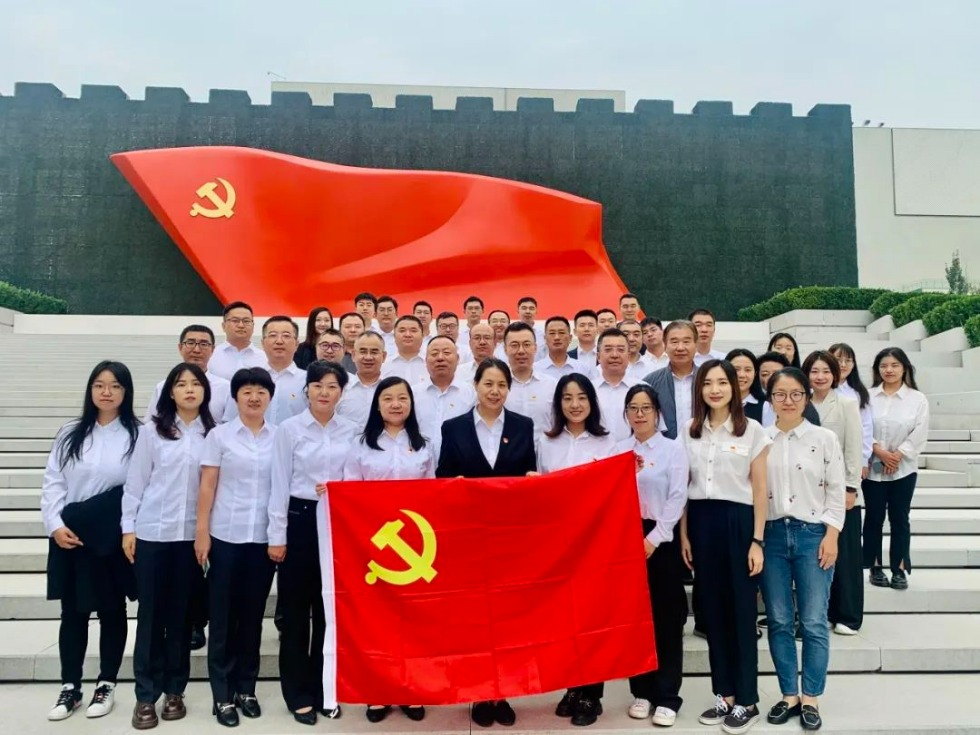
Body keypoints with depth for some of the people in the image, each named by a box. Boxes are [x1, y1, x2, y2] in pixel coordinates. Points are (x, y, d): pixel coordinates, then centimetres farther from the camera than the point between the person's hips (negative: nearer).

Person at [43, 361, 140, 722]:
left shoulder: (137, 435, -4)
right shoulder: (70, 433, 6)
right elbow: (53, 482, 3)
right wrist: (55, 525, -8)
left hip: (113, 539, -2)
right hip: (70, 536, 2)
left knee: (112, 611, 10)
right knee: (73, 612, 10)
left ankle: (106, 685, 25)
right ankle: (70, 687, 24)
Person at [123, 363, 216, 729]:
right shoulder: (152, 431, 0)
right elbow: (135, 482, 1)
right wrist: (128, 527, -2)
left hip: (192, 535, 1)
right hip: (152, 532, -1)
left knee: (180, 613, 10)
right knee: (151, 612, 6)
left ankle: (174, 689, 22)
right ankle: (146, 694, 15)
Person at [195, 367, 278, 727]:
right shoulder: (219, 435, 0)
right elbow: (207, 487, -1)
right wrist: (201, 532, -7)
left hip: (264, 537, 2)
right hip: (226, 536, -1)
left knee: (253, 614, 11)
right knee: (223, 616, 6)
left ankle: (246, 688, 24)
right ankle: (223, 695, 16)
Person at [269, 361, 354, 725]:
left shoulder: (352, 431, 4)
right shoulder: (289, 429, -3)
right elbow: (280, 484, -4)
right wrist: (277, 535, -6)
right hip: (300, 520, -2)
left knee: (331, 608, 10)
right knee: (296, 610, 6)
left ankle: (323, 689, 25)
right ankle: (299, 694, 21)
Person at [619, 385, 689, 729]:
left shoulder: (673, 448, 1)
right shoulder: (618, 449, 9)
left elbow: (677, 497, -6)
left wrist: (654, 537, -12)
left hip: (661, 538, -3)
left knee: (667, 617, 1)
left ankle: (667, 696, 11)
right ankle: (641, 691, 20)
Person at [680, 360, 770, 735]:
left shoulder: (753, 431, -3)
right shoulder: (688, 430, 6)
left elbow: (760, 490, -3)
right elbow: (683, 486, 8)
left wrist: (757, 541, -7)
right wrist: (683, 534, 5)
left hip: (738, 522, -3)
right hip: (701, 522, 4)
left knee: (741, 612, 4)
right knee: (712, 611, 10)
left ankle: (746, 701, 17)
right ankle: (724, 696, 23)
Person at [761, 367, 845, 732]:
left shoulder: (825, 438, 0)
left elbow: (836, 492, 0)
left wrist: (831, 535, -8)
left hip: (812, 534, -1)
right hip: (771, 535, 2)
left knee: (814, 623, 3)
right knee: (779, 622, 8)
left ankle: (810, 699, 17)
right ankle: (789, 695, 21)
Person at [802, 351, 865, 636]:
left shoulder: (847, 404, -1)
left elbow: (854, 449, -5)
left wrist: (851, 488, -10)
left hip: (840, 489, -3)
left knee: (844, 553, 4)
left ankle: (847, 616, 14)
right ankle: (820, 612, 19)